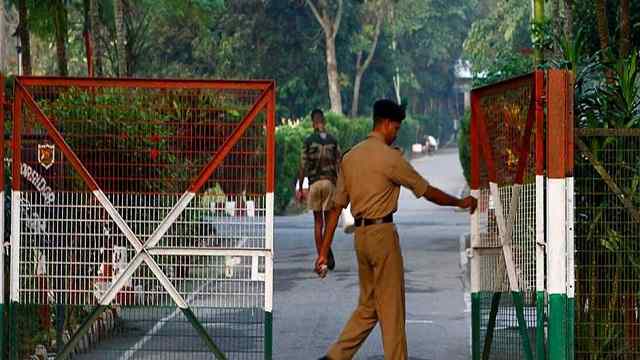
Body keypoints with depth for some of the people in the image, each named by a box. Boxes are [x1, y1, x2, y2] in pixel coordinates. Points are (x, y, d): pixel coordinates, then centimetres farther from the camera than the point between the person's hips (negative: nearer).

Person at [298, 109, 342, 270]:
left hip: (314, 183, -1)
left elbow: (303, 166, -2)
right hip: (330, 181, 1)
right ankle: (327, 252, -15)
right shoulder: (333, 141, 3)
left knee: (318, 221, 8)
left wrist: (300, 188, 5)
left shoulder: (308, 141, -2)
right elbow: (338, 165, 2)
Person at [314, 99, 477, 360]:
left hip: (360, 235, 7)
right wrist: (461, 202, 13)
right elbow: (427, 191, -2)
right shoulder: (390, 157, -10)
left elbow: (337, 206, 10)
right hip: (382, 233, -7)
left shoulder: (350, 156, 10)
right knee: (391, 307, 0)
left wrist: (324, 251, 11)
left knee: (367, 306, 14)